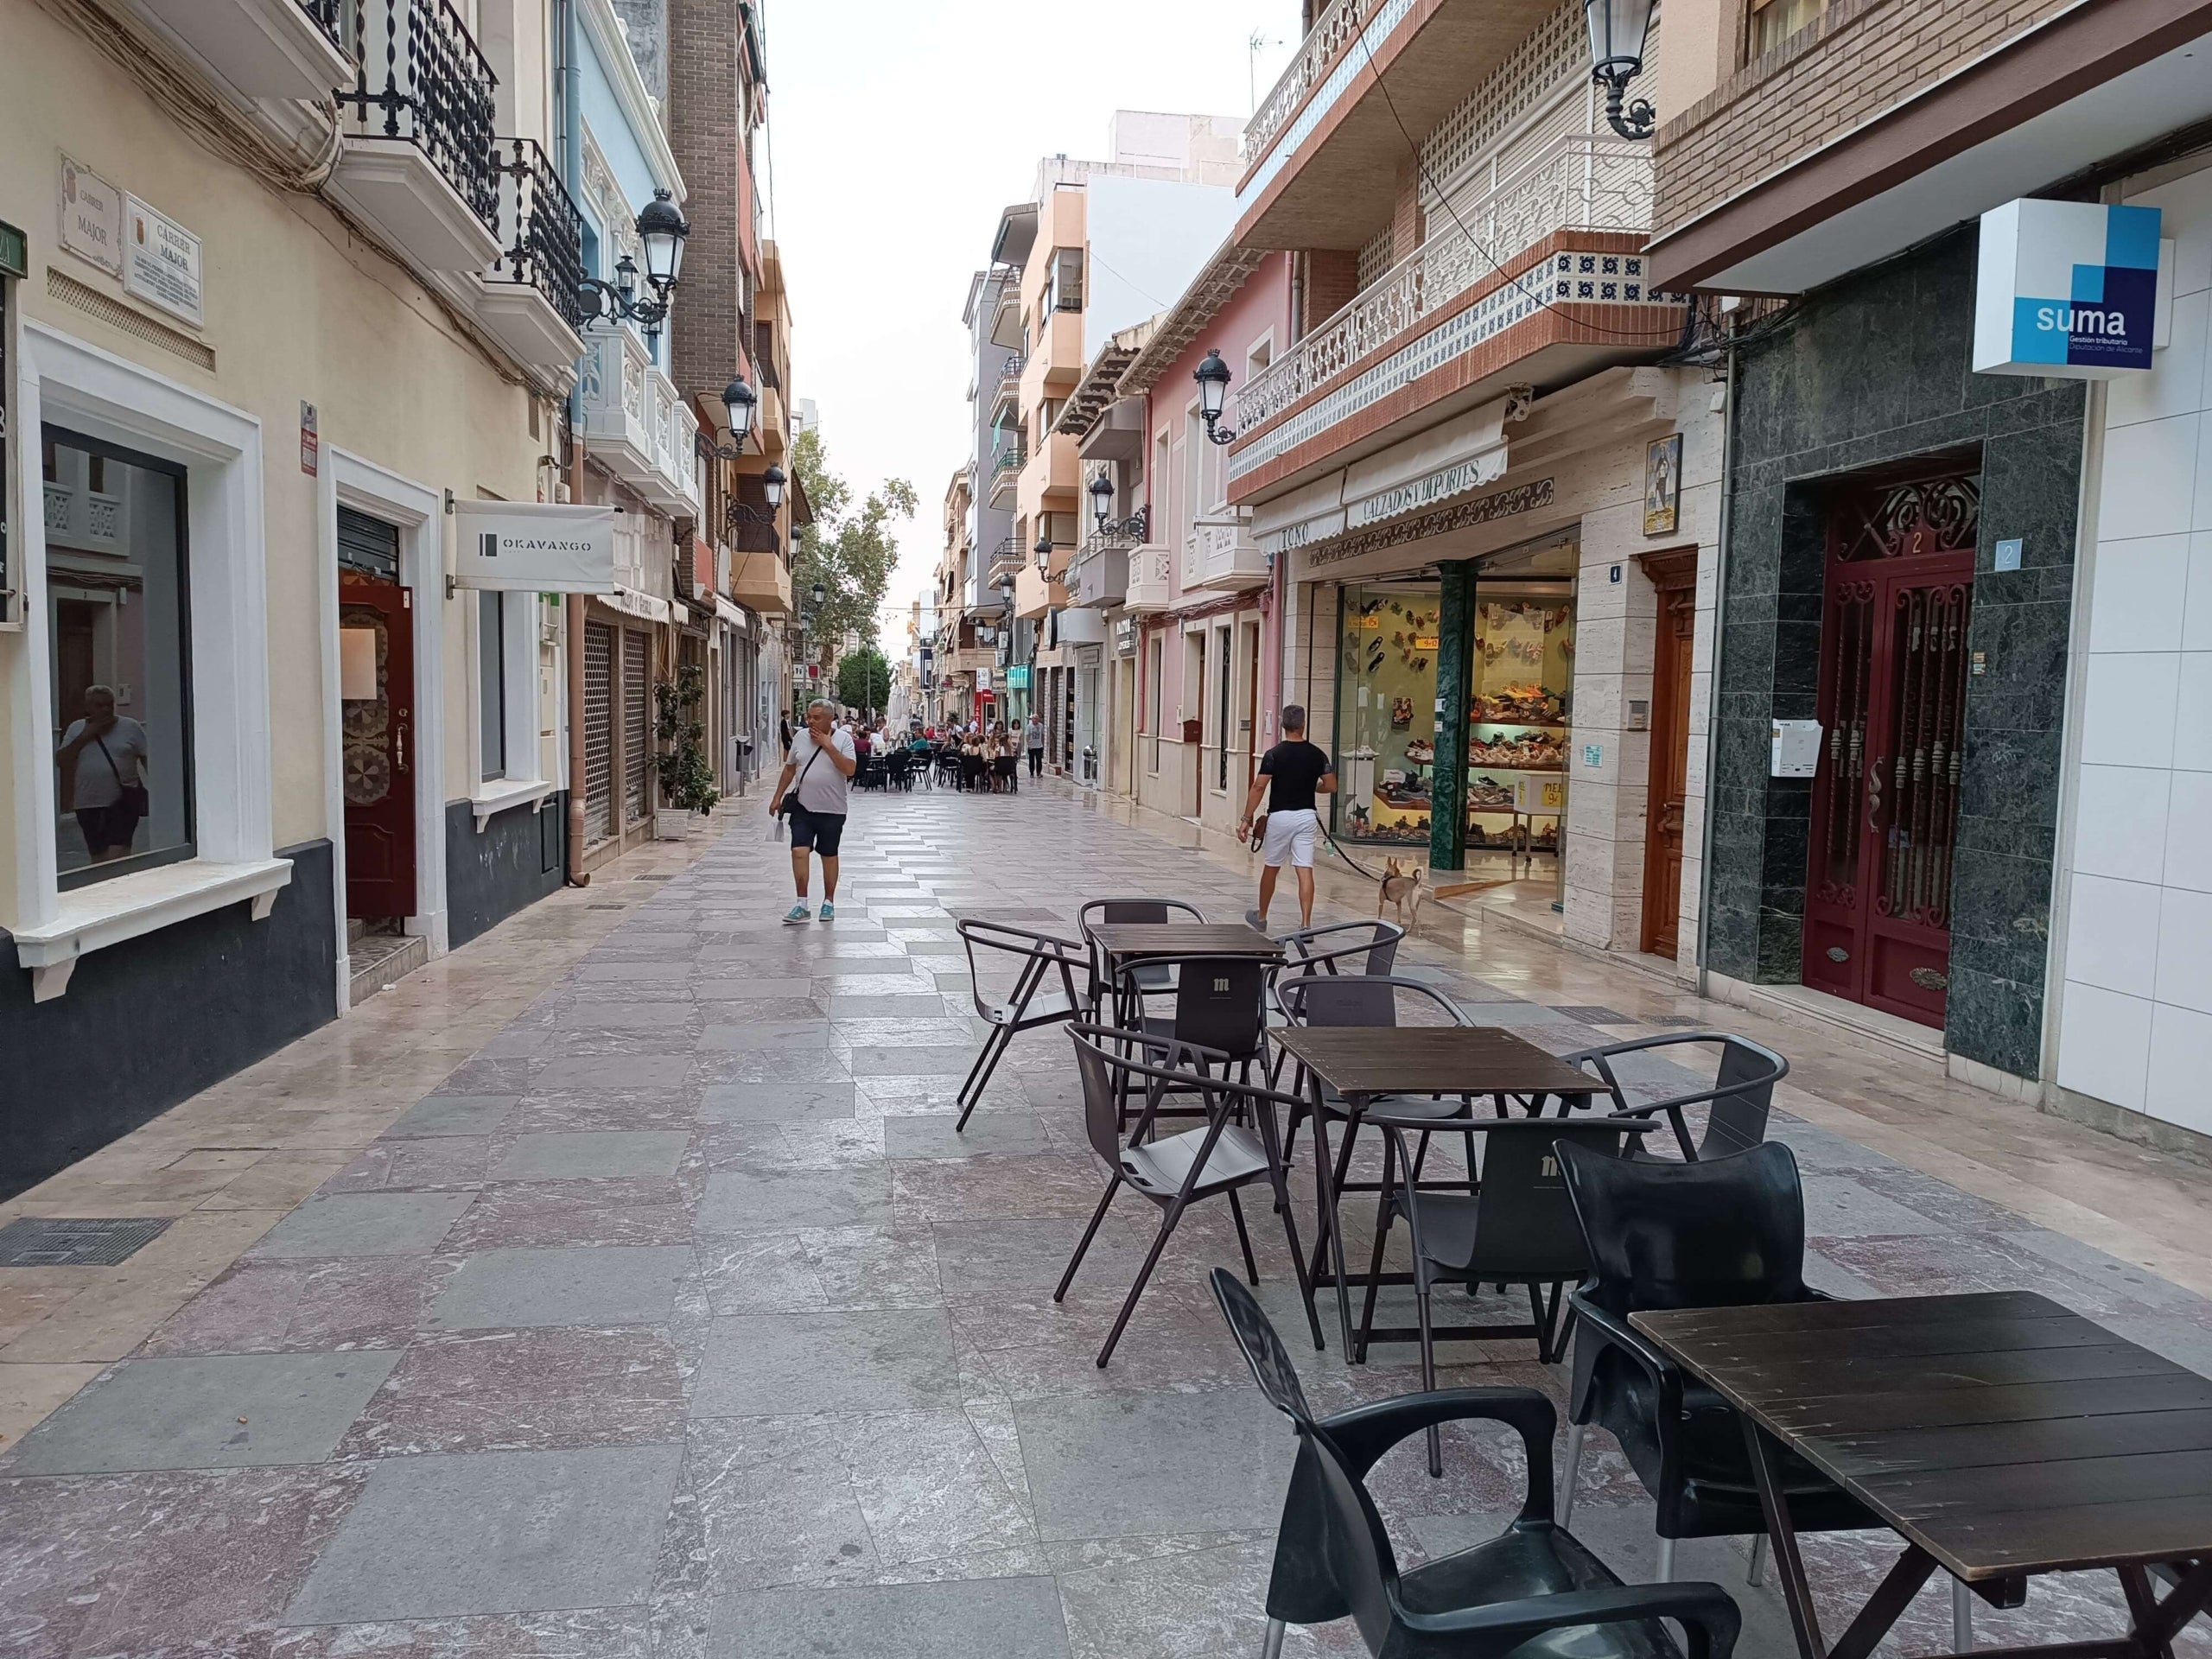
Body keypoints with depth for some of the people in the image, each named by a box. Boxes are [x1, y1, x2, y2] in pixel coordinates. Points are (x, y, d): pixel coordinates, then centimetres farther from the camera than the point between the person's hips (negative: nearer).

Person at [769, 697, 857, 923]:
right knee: (799, 851, -10)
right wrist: (778, 797, 13)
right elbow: (789, 768, 13)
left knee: (829, 855, 10)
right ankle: (802, 903, -4)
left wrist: (828, 745, -20)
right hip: (803, 807, 2)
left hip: (831, 809, -2)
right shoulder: (800, 737, 4)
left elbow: (850, 770, -18)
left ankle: (829, 902, 23)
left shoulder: (843, 739, -6)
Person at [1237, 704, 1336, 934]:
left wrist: (1246, 818, -10)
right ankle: (1306, 924, -10)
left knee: (1271, 868, 14)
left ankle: (1261, 917, 29)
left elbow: (1259, 787, -14)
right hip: (1307, 816, 2)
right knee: (1305, 871, -2)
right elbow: (1331, 786, 4)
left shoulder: (1274, 754, -9)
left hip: (1280, 816, -2)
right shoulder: (1316, 754, 1)